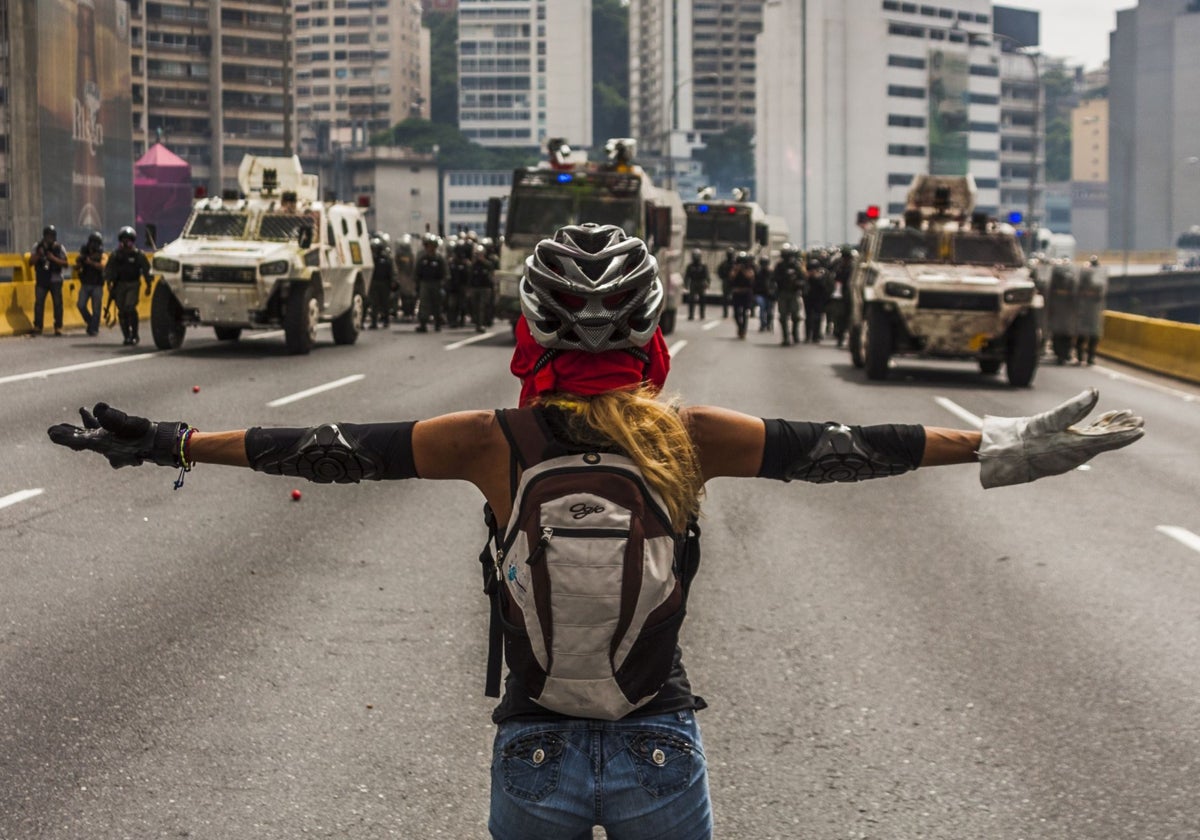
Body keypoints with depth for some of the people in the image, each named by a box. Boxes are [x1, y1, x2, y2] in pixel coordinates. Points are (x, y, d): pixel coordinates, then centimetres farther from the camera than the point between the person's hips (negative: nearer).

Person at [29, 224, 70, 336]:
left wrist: (54, 258, -19)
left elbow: (66, 264, -6)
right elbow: (31, 262, 1)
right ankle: (37, 327, 0)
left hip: (55, 280, -1)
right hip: (41, 280, 1)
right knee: (39, 303, -5)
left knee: (57, 303, -1)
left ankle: (58, 327, 5)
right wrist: (38, 255, -16)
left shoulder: (59, 247, -1)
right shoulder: (38, 246, 4)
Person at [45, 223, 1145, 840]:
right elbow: (840, 449, -5)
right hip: (661, 745, 0)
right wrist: (995, 444, 3)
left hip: (535, 749, 0)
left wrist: (174, 443, 4)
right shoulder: (687, 437, -9)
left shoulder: (494, 441, -10)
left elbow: (334, 449, -5)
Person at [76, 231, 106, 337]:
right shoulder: (84, 254, 10)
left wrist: (91, 262, -31)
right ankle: (90, 322, 15)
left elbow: (102, 266, -18)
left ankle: (94, 329, 2)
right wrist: (78, 262, -12)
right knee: (81, 305, -7)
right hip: (85, 284, 3)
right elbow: (77, 268, 10)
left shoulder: (102, 256, 1)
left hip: (97, 285, -3)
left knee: (96, 309, -4)